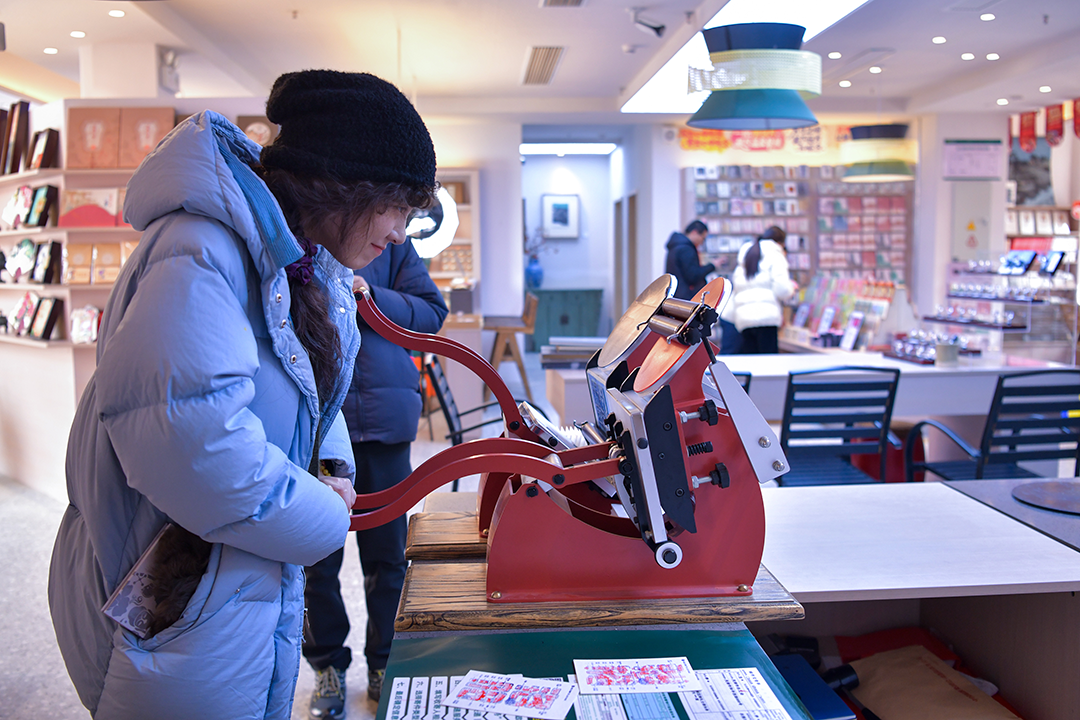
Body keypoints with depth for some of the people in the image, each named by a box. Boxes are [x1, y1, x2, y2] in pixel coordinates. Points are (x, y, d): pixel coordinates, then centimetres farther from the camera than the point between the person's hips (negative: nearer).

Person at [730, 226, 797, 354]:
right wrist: (792, 287, 12)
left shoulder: (743, 256, 25)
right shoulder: (774, 254, 4)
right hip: (766, 315, -6)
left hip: (742, 317, 6)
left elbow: (735, 288, 20)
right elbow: (782, 289, -6)